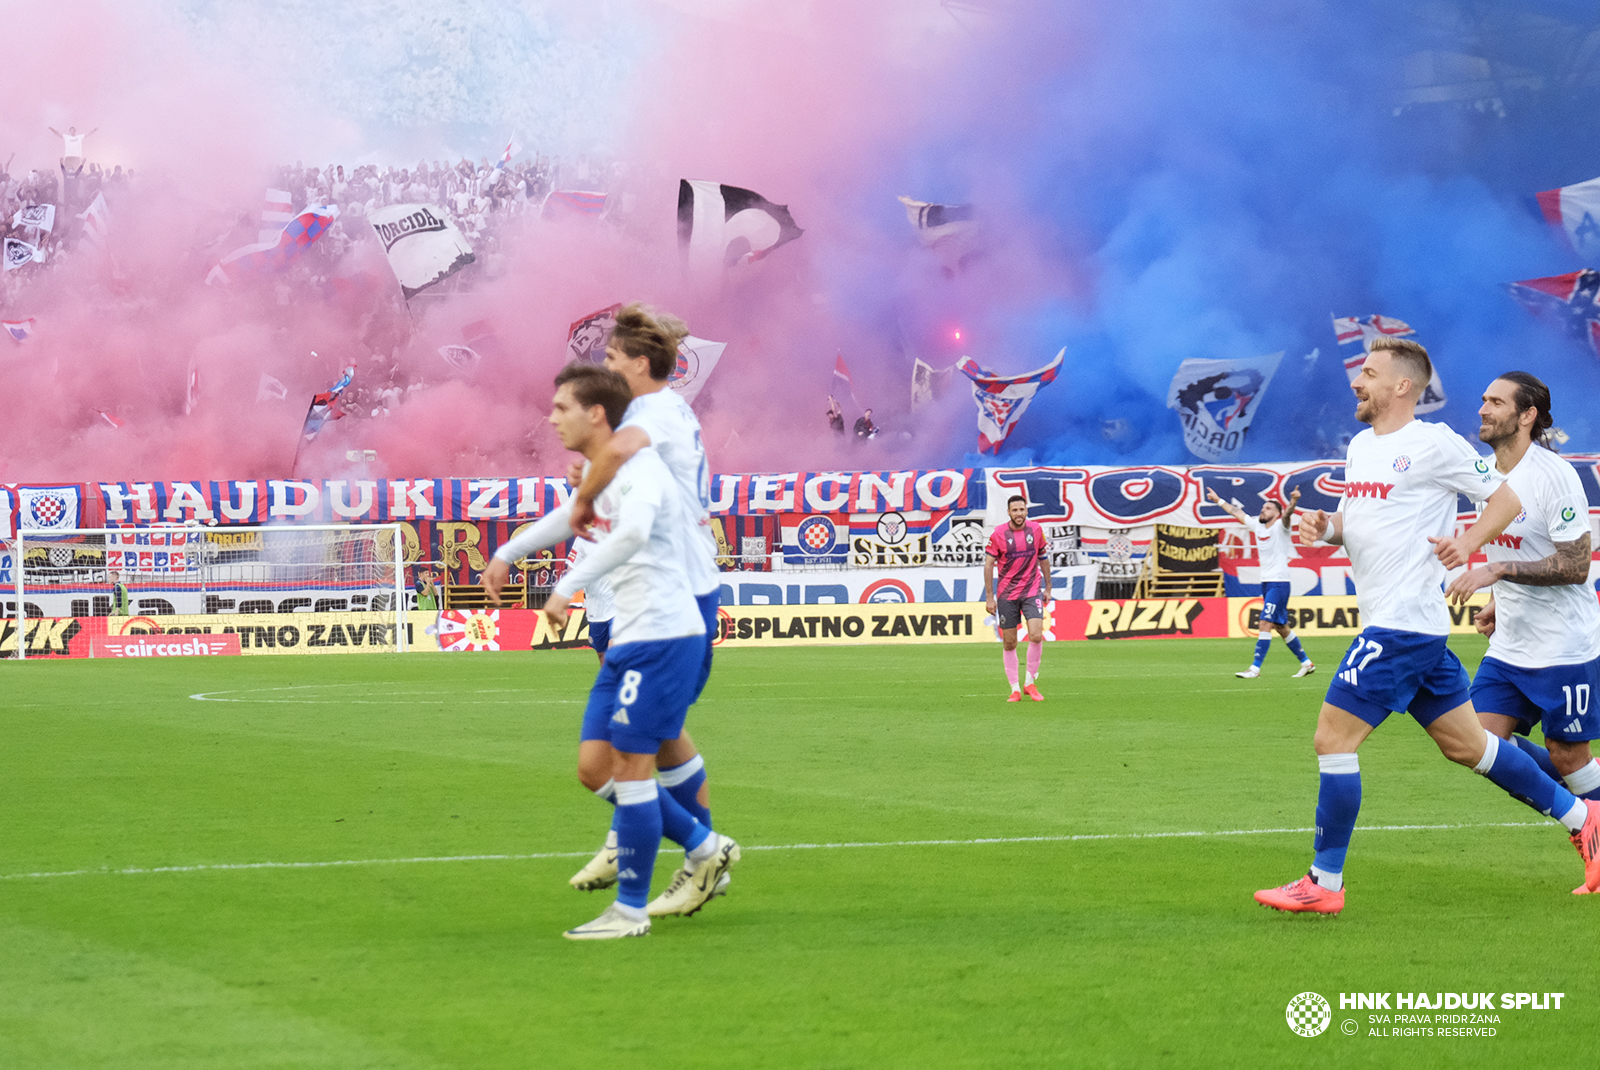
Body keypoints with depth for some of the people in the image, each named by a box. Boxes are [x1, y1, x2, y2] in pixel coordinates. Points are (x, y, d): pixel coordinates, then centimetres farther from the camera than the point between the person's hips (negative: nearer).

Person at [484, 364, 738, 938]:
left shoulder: (640, 470, -16)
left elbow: (632, 531, -38)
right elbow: (573, 516, 39)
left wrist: (568, 586, -39)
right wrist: (506, 554, 42)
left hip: (664, 637, -10)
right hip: (629, 639, 10)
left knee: (628, 767, -7)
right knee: (594, 766, 8)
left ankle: (630, 910, 2)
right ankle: (705, 851, 20)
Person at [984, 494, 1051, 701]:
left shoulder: (1036, 529, 0)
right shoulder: (998, 534, -7)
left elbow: (1043, 558, 13)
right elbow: (988, 565, -3)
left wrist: (1048, 587, 16)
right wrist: (989, 597, -6)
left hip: (1032, 591, 1)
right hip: (1006, 594, -1)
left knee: (1036, 635, -15)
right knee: (1009, 643, 2)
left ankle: (1029, 683, 1)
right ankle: (1015, 690, 13)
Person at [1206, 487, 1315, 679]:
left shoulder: (1280, 526, -8)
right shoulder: (1257, 525, 12)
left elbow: (1287, 514, -29)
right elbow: (1236, 512, 25)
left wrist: (1293, 501, -50)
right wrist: (1218, 500, 34)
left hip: (1279, 582, -8)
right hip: (1265, 582, 8)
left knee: (1266, 624, -13)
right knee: (1281, 627, 12)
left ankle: (1255, 668, -13)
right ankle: (1306, 663, 21)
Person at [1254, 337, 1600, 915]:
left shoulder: (1435, 443, -10)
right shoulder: (1361, 445, 16)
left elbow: (1506, 499, -4)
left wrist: (1466, 544, -18)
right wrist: (1324, 525, 5)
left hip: (1403, 623, -9)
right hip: (1396, 624, 9)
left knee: (1333, 738, -9)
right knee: (1466, 744, 15)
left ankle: (1324, 884, -3)